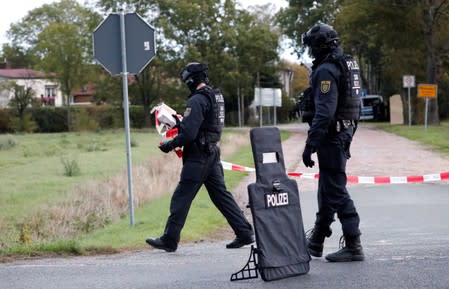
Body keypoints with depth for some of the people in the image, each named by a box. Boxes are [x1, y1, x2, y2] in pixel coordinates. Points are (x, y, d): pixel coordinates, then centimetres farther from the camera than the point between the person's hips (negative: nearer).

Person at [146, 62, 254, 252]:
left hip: (198, 156, -9)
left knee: (181, 198, -1)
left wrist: (169, 145, -7)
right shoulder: (217, 96, 11)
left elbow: (188, 133, -21)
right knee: (221, 195, 12)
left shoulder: (197, 100, -17)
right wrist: (181, 123, 21)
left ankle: (169, 240, 5)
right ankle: (245, 233, 10)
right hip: (213, 153, 9)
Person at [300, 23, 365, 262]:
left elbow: (324, 111, -25)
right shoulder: (348, 65, 14)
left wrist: (310, 145, -24)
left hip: (331, 136, -10)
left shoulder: (326, 70, -17)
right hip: (345, 132, 10)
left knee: (336, 190, -6)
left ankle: (353, 246, -5)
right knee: (327, 188, 17)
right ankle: (316, 242, 29)